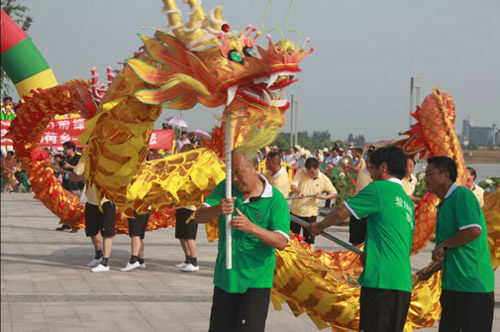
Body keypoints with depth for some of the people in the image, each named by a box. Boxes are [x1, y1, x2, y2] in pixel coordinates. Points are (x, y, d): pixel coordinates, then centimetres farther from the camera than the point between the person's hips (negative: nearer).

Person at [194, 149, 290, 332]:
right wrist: (217, 210, -30)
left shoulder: (276, 200, -10)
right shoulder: (225, 188, 3)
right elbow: (199, 216, -6)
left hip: (256, 281, -4)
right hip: (225, 278, 4)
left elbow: (281, 242, -19)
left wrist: (252, 227, -35)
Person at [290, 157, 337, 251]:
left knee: (310, 239, 1)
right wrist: (299, 192, -37)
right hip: (295, 210, 2)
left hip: (310, 213, -2)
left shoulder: (324, 179, -5)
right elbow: (293, 186, -16)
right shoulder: (300, 173, -4)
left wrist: (324, 196, -20)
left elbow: (334, 193, -1)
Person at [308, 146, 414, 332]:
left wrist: (319, 226, 12)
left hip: (381, 282, -8)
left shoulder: (380, 188, -3)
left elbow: (341, 213, -5)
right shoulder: (407, 203, 21)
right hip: (404, 285, 8)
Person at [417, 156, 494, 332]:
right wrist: (431, 271, 15)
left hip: (473, 286, -10)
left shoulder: (462, 195, -10)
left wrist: (443, 245, -13)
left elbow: (473, 231, -25)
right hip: (452, 285, 10)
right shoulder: (443, 205, 20)